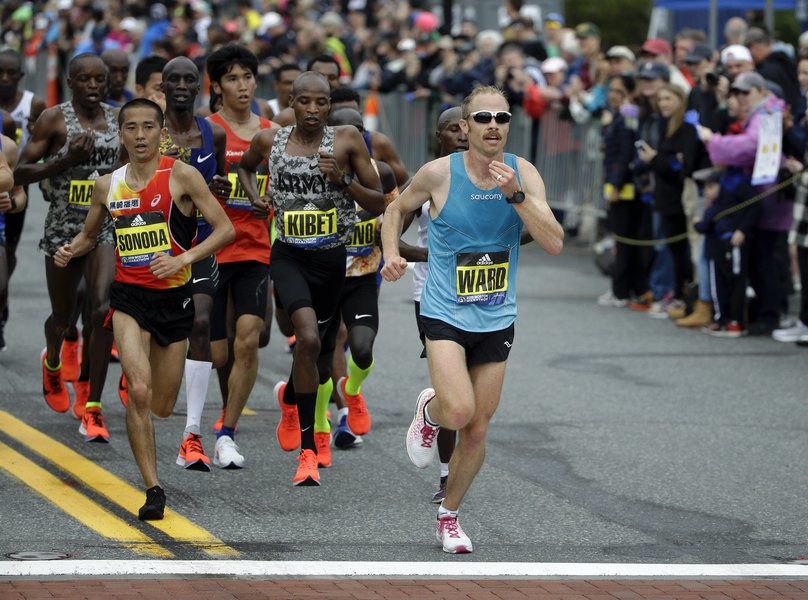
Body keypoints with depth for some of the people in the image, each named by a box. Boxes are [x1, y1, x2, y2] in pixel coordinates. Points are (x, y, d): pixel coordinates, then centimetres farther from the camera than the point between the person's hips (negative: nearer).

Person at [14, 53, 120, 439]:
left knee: (103, 310, -17)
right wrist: (65, 160, -22)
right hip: (63, 229, -1)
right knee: (63, 316, 13)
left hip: (105, 228, 2)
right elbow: (20, 173, -9)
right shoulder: (54, 119, -7)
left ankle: (91, 406, -9)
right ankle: (52, 363, 50)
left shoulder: (118, 121, 5)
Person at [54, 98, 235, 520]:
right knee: (139, 392, -20)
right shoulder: (107, 185, 5)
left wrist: (183, 259, -22)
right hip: (129, 296, 1)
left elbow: (225, 229, -9)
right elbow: (89, 235, 21)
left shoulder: (180, 176, -6)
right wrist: (69, 251, -1)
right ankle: (153, 490, -17)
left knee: (162, 408, 9)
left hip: (174, 298, -1)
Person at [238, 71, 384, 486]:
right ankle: (307, 450, -17)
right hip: (290, 256, -2)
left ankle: (289, 397, 53)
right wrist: (254, 197, 4)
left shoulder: (347, 140, -4)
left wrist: (343, 180, -17)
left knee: (321, 359, 14)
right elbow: (245, 167, 24)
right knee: (309, 339, -26)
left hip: (332, 259, 2)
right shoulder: (269, 141, 0)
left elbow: (378, 203, -1)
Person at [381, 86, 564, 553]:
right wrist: (392, 254, -7)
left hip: (497, 320, 3)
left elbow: (554, 243, -15)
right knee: (459, 410, -24)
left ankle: (449, 516, 29)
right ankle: (429, 411, 13)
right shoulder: (439, 174, -10)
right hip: (445, 314, -3)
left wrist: (515, 195, -25)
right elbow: (397, 209, 10)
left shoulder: (524, 174, -6)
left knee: (477, 430, 8)